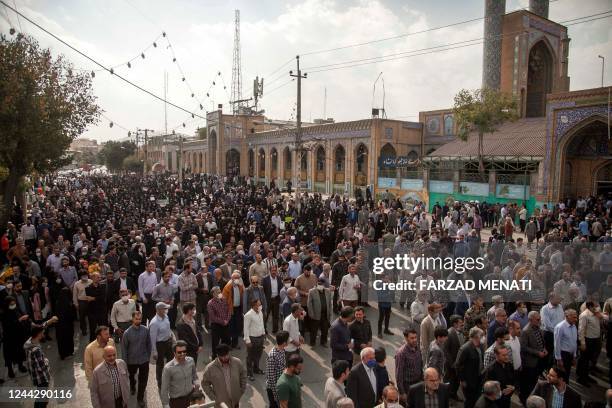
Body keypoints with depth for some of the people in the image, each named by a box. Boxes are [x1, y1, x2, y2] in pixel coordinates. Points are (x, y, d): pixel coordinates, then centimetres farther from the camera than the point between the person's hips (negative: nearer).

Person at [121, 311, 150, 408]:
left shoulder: (146, 330, -14)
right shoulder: (127, 333, -19)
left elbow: (149, 344, -1)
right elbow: (124, 348, -10)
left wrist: (148, 356, 6)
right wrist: (125, 362, -6)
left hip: (144, 360, 0)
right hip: (132, 360, 0)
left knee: (143, 380, 5)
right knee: (132, 376, 27)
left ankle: (140, 398, 24)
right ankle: (132, 387, 59)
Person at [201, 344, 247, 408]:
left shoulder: (237, 362, -13)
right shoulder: (210, 368, -21)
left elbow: (243, 374, 4)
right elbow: (205, 384, -7)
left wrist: (242, 390, 3)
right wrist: (213, 398, -9)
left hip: (235, 401, 3)